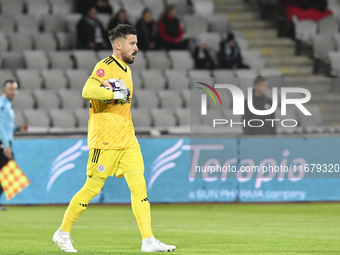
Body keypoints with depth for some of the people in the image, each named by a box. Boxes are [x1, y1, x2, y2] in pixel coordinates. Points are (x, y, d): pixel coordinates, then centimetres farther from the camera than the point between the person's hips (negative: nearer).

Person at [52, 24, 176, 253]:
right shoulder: (105, 67, -12)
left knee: (139, 185, -3)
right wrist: (116, 93, -29)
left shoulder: (126, 69, 16)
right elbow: (88, 91, -30)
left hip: (127, 140, 8)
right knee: (93, 188, -1)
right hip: (105, 140, -8)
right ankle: (63, 233, 15)